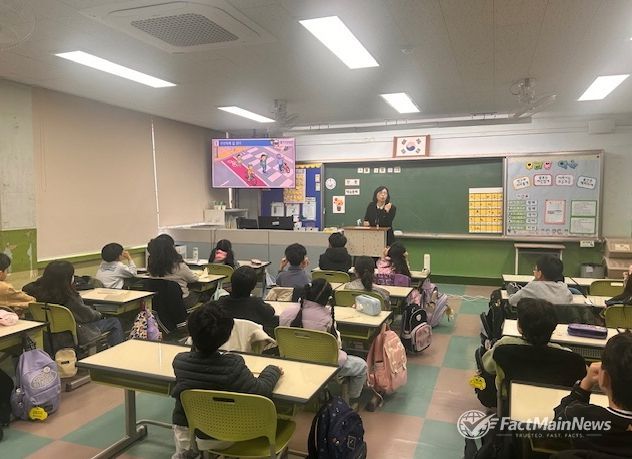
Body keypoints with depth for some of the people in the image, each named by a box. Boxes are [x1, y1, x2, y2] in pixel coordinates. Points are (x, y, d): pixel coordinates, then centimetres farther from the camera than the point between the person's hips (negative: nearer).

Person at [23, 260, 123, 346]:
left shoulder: (39, 290, -12)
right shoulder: (69, 298, -31)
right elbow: (87, 315, -17)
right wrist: (99, 314, 4)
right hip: (76, 335, -8)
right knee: (115, 322, 6)